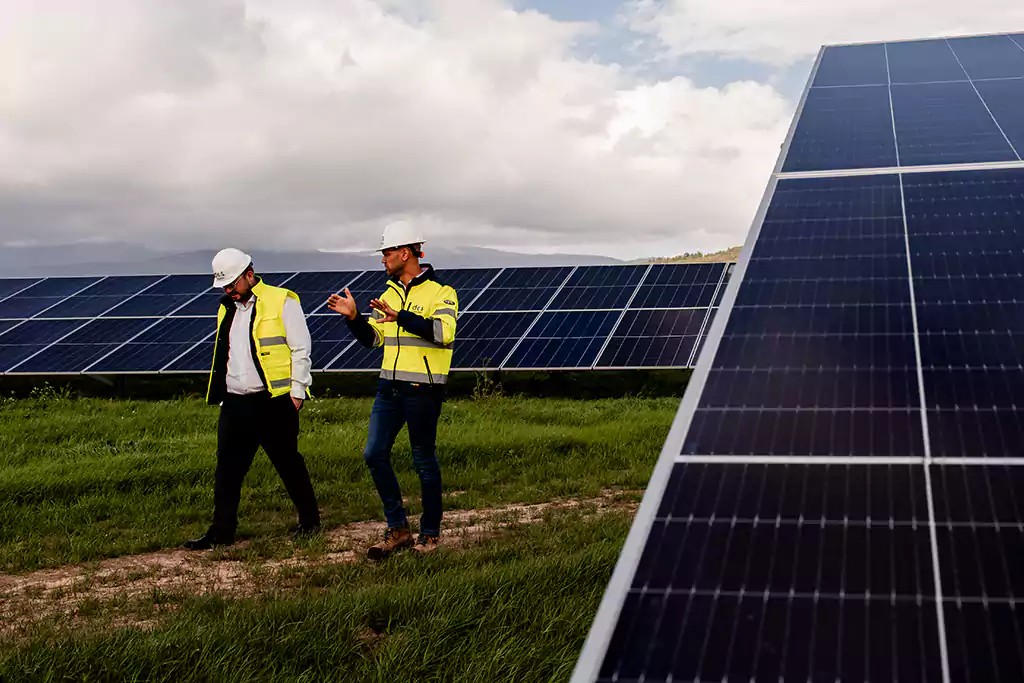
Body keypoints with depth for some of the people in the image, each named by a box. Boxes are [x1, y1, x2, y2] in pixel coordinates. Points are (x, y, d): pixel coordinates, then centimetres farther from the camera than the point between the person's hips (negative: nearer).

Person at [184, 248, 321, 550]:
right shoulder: (227, 309, 16)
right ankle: (222, 531, 10)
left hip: (275, 402, -6)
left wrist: (296, 392, -9)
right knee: (227, 468, 3)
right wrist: (222, 395, 15)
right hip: (235, 402, 6)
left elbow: (301, 350, -6)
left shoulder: (282, 301, -5)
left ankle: (310, 519, 22)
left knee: (288, 463, 6)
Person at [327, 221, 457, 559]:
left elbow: (443, 332, -25)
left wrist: (401, 316, -30)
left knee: (424, 461, 2)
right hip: (390, 386, 7)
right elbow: (372, 339, 16)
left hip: (423, 390, -7)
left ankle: (430, 533, 18)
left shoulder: (440, 292, -7)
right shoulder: (389, 293, 15)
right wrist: (352, 316, -1)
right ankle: (397, 529, 11)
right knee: (374, 454, 0)